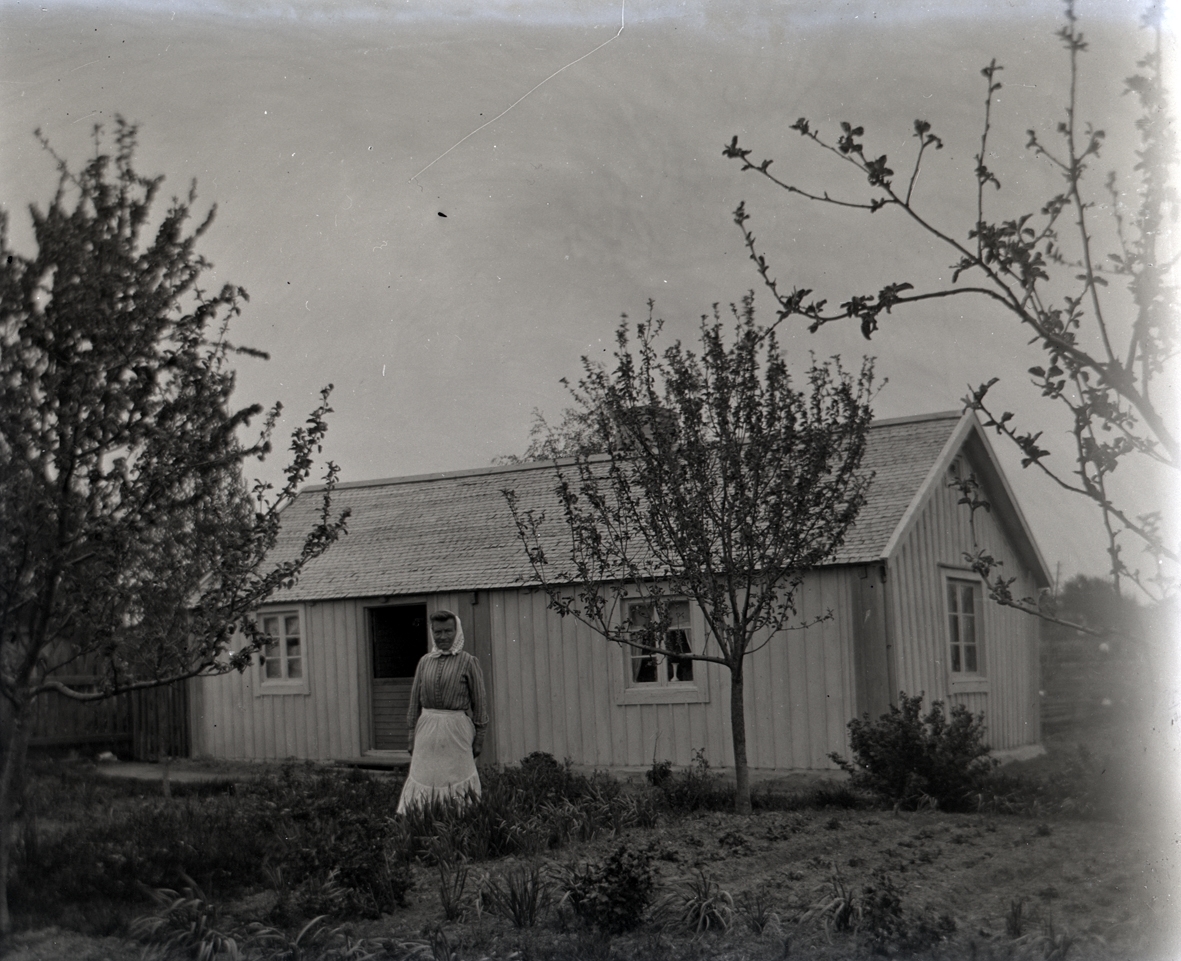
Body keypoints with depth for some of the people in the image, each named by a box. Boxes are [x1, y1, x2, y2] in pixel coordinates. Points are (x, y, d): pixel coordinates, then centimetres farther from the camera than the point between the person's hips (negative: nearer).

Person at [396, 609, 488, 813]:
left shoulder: (468, 662, -1)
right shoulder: (424, 662, 10)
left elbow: (479, 701, 0)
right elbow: (415, 700, 14)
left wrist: (479, 738, -2)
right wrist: (412, 735, 10)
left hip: (456, 729, -3)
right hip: (427, 729, 3)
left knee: (456, 781, -1)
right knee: (424, 779, 2)